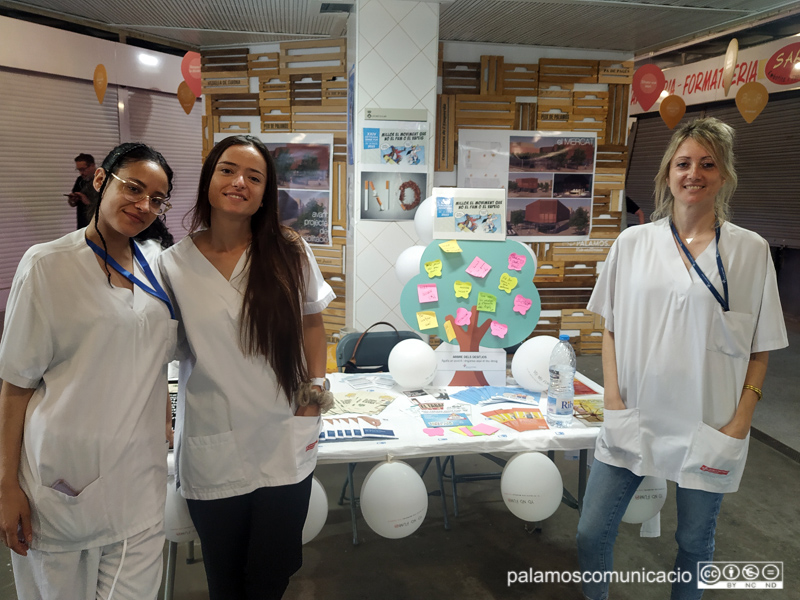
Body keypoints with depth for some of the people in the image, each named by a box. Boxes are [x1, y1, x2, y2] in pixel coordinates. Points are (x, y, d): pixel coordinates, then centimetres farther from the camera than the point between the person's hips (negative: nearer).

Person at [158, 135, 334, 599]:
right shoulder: (174, 265, -4)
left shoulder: (290, 252, -4)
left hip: (284, 446, 0)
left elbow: (312, 322, 6)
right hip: (212, 452, 0)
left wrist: (314, 395, 1)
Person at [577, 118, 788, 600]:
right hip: (634, 418, 1)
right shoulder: (632, 243, 2)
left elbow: (761, 348, 1)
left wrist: (741, 423, -6)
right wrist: (613, 399, -2)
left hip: (710, 428, -1)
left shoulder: (751, 250, -1)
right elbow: (612, 328, 7)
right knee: (592, 533, 5)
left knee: (695, 541, 15)